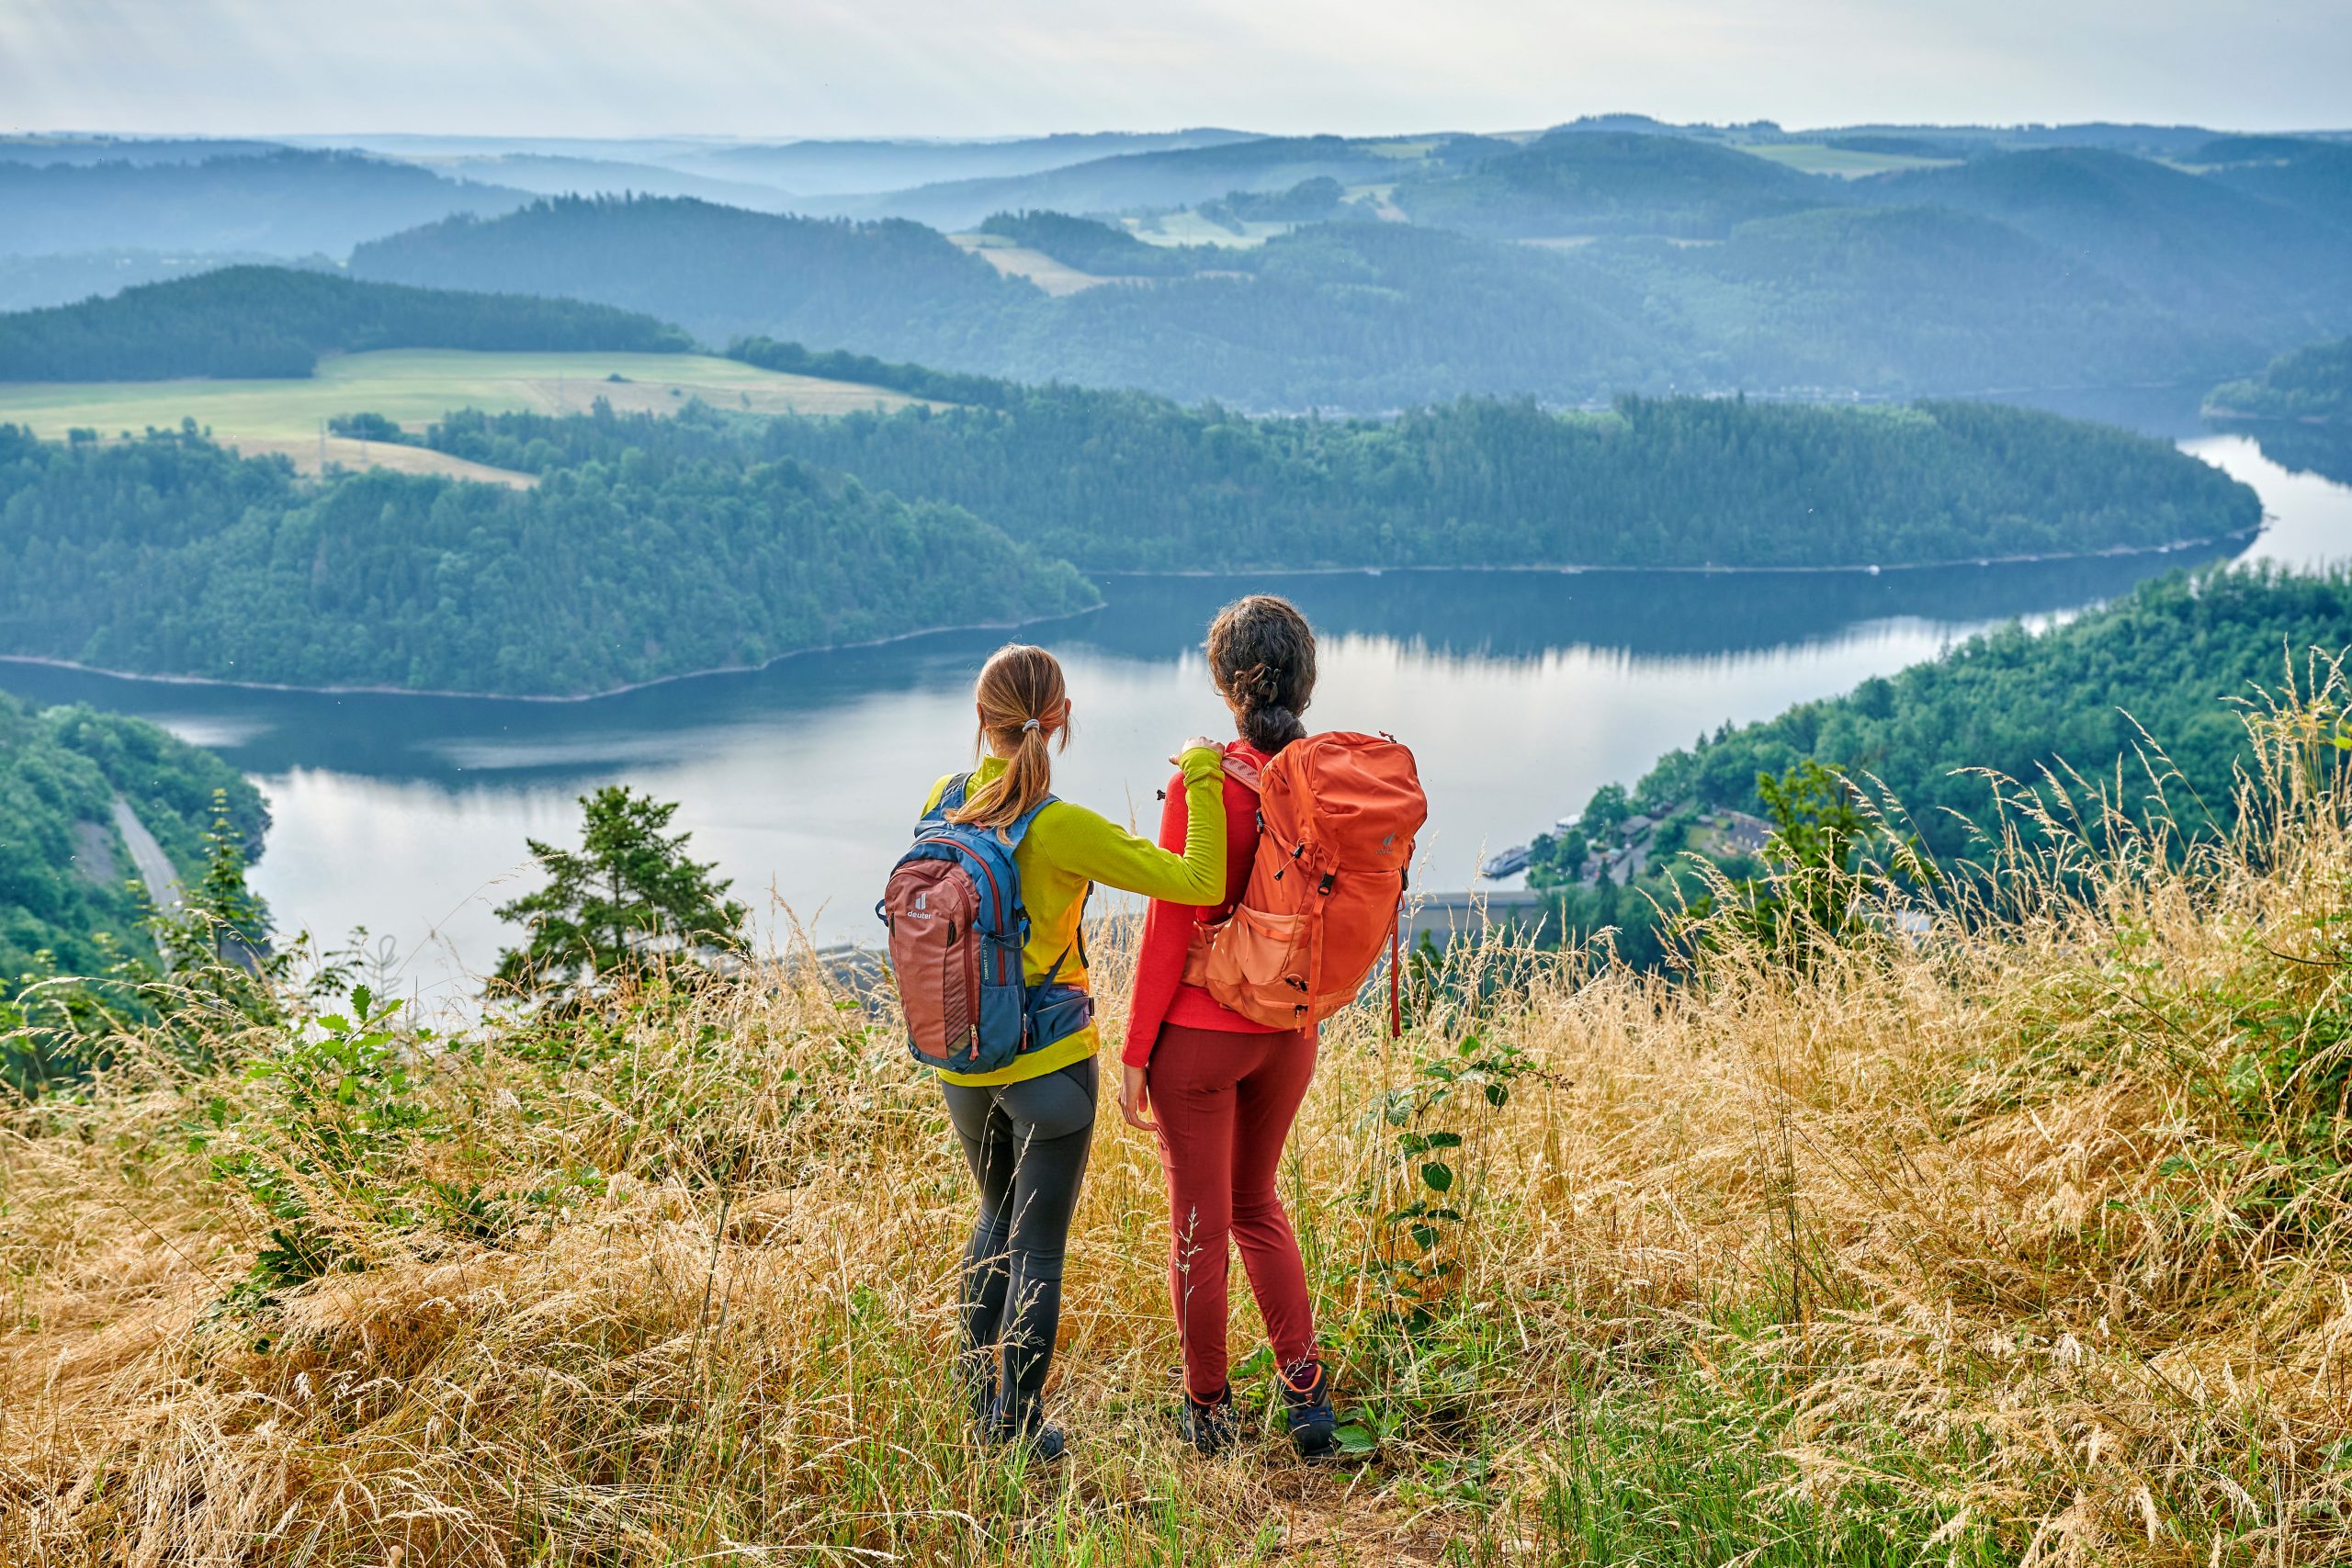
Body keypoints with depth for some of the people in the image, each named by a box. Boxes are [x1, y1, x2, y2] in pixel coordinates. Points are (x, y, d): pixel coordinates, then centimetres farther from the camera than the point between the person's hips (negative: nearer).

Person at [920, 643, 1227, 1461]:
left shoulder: (943, 801, -6)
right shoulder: (1061, 828, -22)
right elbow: (1199, 884, -24)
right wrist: (1202, 777, -15)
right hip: (1048, 1064, -5)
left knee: (1000, 1212, 27)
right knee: (1039, 1244, 8)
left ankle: (976, 1383, 32)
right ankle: (1016, 1424, 16)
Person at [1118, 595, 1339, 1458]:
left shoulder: (1201, 786, -20)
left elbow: (1168, 929, -16)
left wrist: (1134, 1052, -6)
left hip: (1200, 1034, -5)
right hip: (1290, 1033, 5)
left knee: (1198, 1225, 12)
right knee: (1256, 1202, 25)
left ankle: (1207, 1410, 27)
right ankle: (1305, 1383, 19)